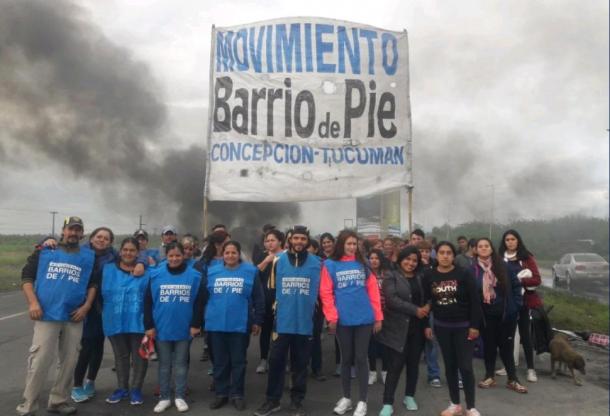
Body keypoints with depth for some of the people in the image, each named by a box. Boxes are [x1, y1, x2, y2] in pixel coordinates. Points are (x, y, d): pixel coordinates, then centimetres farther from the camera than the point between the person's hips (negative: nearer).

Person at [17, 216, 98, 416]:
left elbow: (94, 283, 11)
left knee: (69, 362, 9)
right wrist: (32, 302, -8)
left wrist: (86, 306, -2)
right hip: (46, 315, -2)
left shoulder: (89, 256, 8)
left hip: (74, 318, 3)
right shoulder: (45, 251, 4)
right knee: (39, 361, -5)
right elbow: (27, 276, 3)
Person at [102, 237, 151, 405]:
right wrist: (104, 313, 1)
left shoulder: (146, 272, -2)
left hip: (138, 322, -2)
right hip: (115, 322, 2)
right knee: (121, 357, 16)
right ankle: (122, 388, 31)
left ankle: (136, 389, 23)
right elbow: (102, 294, 6)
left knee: (139, 357, 6)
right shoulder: (107, 270, 5)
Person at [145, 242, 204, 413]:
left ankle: (180, 397, 23)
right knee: (164, 365, 13)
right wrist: (149, 326, -3)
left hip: (184, 329, -1)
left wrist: (196, 324, -4)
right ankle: (164, 397, 25)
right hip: (162, 328, 1)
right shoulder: (155, 275, -4)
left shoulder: (194, 275, -6)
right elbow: (148, 302, -1)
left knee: (180, 364, 11)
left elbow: (199, 302, -2)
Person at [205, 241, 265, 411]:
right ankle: (221, 393, 27)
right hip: (216, 324, 3)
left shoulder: (250, 271, -4)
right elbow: (203, 297, 9)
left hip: (240, 325, -2)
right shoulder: (212, 271, 5)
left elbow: (258, 299, -2)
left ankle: (237, 394, 23)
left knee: (238, 361, 9)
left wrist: (257, 321, -2)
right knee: (220, 362, 13)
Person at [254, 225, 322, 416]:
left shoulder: (316, 262, -1)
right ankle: (272, 400, 21)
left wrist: (308, 307, 3)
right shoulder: (278, 260, 1)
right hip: (282, 321, 0)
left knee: (300, 364, 10)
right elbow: (271, 287, 10)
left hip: (305, 322, 0)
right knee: (276, 361, 6)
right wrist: (278, 305, 9)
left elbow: (320, 291, 8)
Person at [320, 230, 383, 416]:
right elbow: (326, 293, -4)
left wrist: (378, 316, 1)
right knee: (346, 359, 12)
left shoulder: (363, 264, 6)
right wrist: (331, 317, -10)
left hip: (364, 319, 1)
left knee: (361, 359, 5)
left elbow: (373, 291, 5)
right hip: (343, 320, -1)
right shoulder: (330, 265, -1)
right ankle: (346, 397, 27)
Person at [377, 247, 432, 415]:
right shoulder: (392, 277, -5)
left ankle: (409, 396, 30)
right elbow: (392, 300, -18)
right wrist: (415, 310, -20)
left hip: (417, 328, 5)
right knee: (395, 366, -6)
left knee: (413, 364, 12)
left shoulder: (420, 279, 12)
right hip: (397, 329, -5)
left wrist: (427, 325, 6)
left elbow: (425, 302, 14)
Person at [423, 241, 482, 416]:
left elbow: (474, 301, -9)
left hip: (463, 326, -3)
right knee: (450, 365, 11)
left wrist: (474, 325, -11)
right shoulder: (429, 276, -3)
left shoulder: (464, 274, -11)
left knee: (465, 366, -2)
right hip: (442, 327, 3)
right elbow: (425, 301, 3)